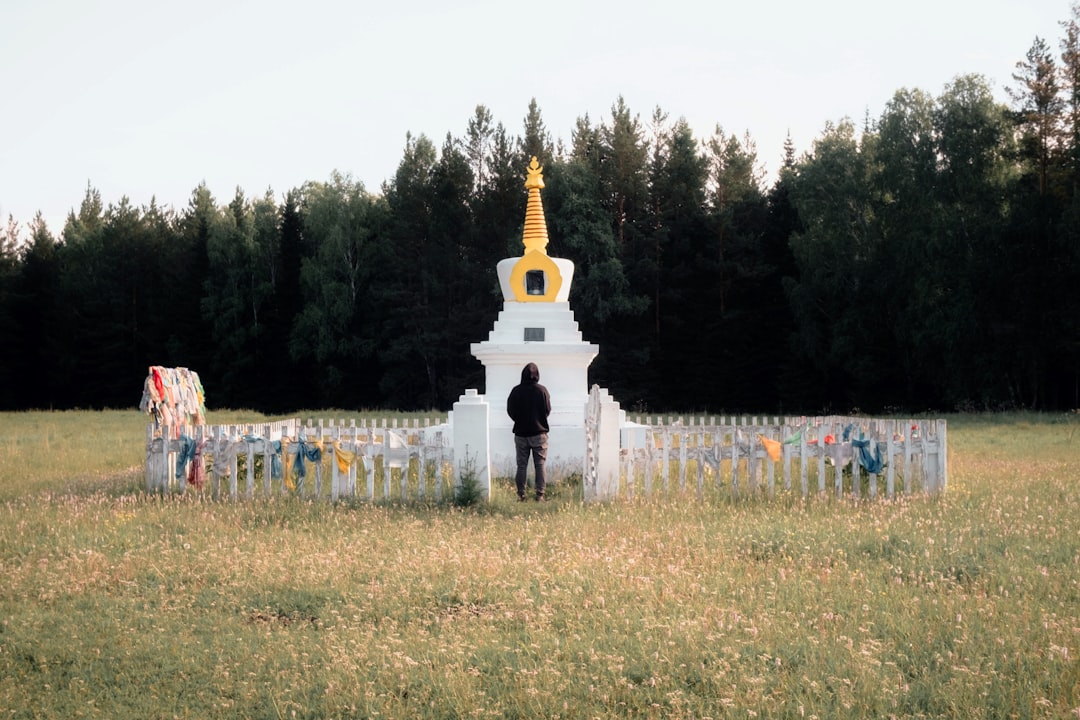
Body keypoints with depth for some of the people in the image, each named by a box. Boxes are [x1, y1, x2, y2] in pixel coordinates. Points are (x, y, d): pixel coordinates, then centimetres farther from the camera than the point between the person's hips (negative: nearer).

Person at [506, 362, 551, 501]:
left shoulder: (516, 391, -6)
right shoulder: (541, 390, -9)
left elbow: (510, 410, -1)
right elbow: (547, 410, -3)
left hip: (521, 432, 1)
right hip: (539, 432, -1)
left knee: (521, 465, 6)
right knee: (540, 465, 4)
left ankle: (521, 494, 4)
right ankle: (540, 495, 0)